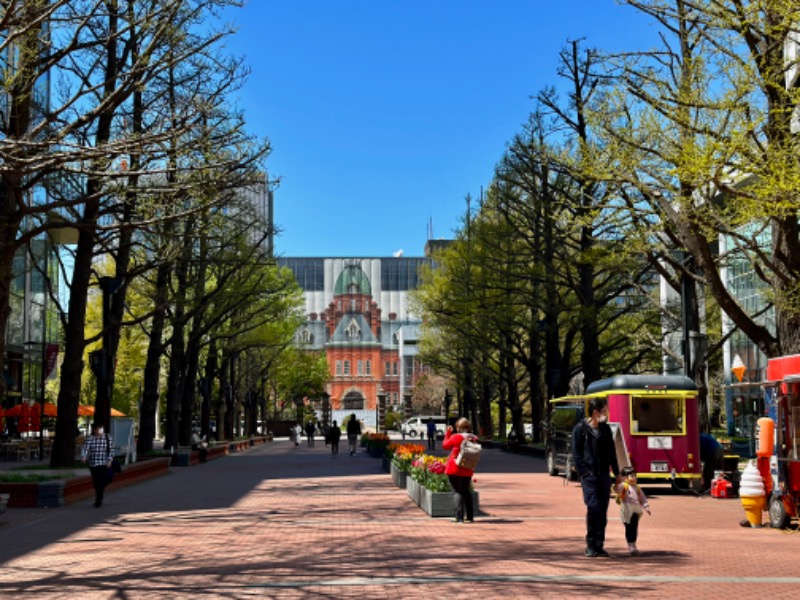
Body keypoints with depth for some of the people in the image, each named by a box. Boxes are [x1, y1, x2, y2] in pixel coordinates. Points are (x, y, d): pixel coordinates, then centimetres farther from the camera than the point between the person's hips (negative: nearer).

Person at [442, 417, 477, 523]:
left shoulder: (456, 437, -15)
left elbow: (445, 445, 2)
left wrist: (448, 433, 12)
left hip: (454, 470, -5)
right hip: (467, 471, 5)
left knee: (457, 492, -1)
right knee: (466, 492, 16)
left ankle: (459, 517, -8)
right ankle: (469, 516, 17)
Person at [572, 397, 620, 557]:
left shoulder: (605, 429, 11)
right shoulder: (580, 428, -4)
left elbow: (611, 453, 17)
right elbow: (576, 455, -5)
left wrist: (617, 472, 13)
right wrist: (585, 474, -12)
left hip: (604, 475, 5)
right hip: (589, 476, -5)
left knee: (603, 511, 4)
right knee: (593, 507, -14)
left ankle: (599, 545, 12)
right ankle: (590, 545, -2)